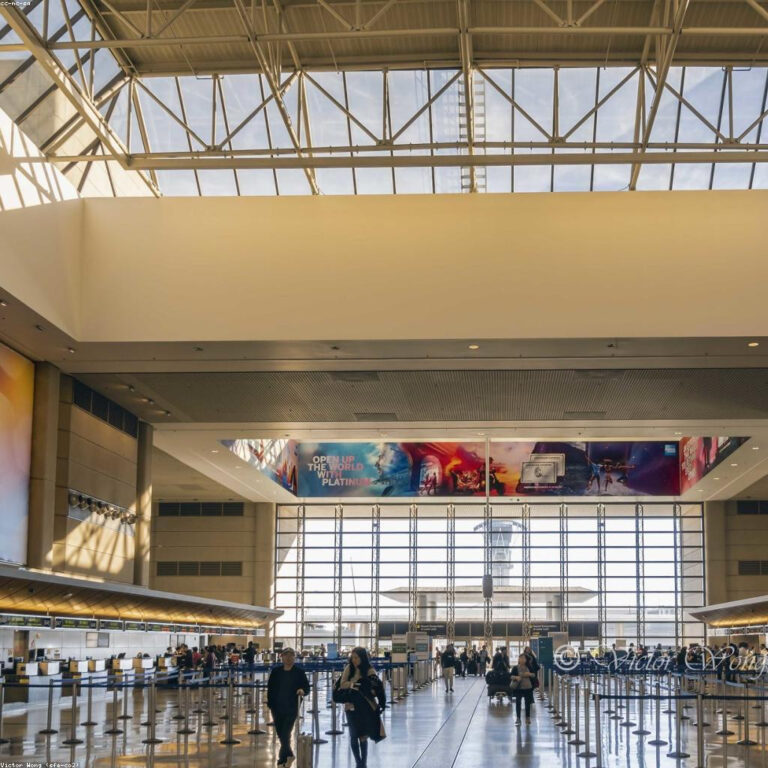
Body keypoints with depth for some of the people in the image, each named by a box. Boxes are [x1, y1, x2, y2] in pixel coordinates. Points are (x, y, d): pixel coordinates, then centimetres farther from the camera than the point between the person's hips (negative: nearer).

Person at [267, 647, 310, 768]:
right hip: (277, 707, 3)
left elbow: (307, 686, 1)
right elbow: (270, 688, 9)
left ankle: (283, 757, 1)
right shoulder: (276, 672, 5)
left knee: (285, 733, -9)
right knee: (280, 734, 10)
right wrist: (270, 704, 3)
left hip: (291, 708, -3)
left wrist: (302, 690, -23)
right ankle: (289, 754, 28)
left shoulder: (299, 672, -1)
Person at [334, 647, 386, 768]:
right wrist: (352, 683, -18)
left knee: (363, 736, 0)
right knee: (353, 736, 6)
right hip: (351, 706, 3)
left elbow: (376, 689, -12)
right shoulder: (349, 669, 4)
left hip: (365, 707, -3)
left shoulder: (370, 671, -8)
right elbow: (342, 684, 0)